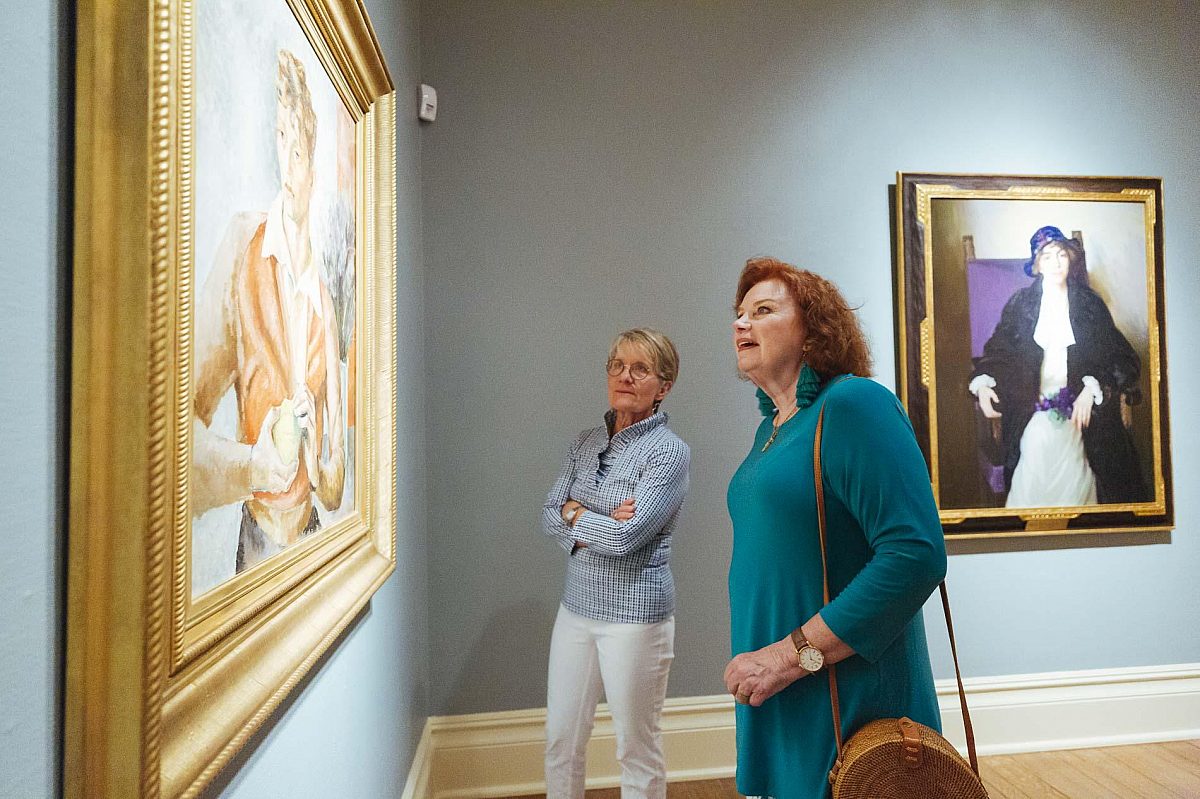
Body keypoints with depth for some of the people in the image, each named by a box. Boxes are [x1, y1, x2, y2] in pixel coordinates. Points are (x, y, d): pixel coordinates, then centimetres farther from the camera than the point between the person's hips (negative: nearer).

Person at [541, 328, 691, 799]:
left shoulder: (669, 452, -14)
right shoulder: (585, 443, 6)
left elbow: (626, 538, -22)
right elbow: (549, 517, 0)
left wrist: (574, 514, -7)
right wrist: (601, 523, -16)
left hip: (634, 614, -6)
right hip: (576, 606, 6)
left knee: (637, 750, 12)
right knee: (561, 740, 17)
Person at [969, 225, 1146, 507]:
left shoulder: (1090, 303, 3)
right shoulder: (1020, 303, 2)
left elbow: (1115, 354, 2)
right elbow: (999, 348, 1)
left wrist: (1091, 389, -12)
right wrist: (983, 383, -16)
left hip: (1079, 407, 1)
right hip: (1032, 407, -1)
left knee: (1074, 478, 4)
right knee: (1033, 480, -3)